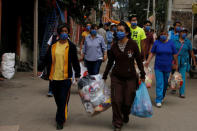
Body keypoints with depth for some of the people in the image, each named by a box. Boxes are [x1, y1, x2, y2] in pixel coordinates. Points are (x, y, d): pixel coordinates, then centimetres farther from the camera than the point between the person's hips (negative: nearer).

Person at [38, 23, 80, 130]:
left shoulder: (71, 46, 0)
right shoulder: (53, 46, 7)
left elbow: (75, 62, 1)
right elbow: (46, 59, 14)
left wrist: (77, 75, -2)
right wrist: (40, 69, 9)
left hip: (66, 78, -3)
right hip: (54, 77, 3)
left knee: (63, 100, -5)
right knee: (57, 100, 12)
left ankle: (60, 121, 5)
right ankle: (62, 115, 34)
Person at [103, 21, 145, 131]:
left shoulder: (133, 44, -7)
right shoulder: (114, 46, 1)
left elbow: (139, 60, -1)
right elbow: (110, 62, 10)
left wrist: (142, 75, 0)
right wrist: (104, 76, 13)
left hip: (130, 77, -2)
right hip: (116, 77, 2)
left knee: (128, 101, 5)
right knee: (116, 101, -2)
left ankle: (125, 115, 41)